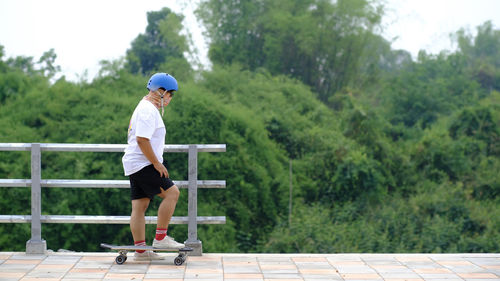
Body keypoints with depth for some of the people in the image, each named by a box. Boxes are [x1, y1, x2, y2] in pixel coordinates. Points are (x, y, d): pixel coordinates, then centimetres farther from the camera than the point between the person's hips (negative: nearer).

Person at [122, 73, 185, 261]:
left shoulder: (146, 108, 21)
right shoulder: (148, 110, -14)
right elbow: (142, 140, -23)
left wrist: (155, 162, 24)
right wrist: (157, 163, -18)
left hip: (134, 166, 11)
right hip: (143, 165, -11)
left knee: (139, 206, 8)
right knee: (172, 192, -12)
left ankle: (140, 249, 9)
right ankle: (160, 238, -9)